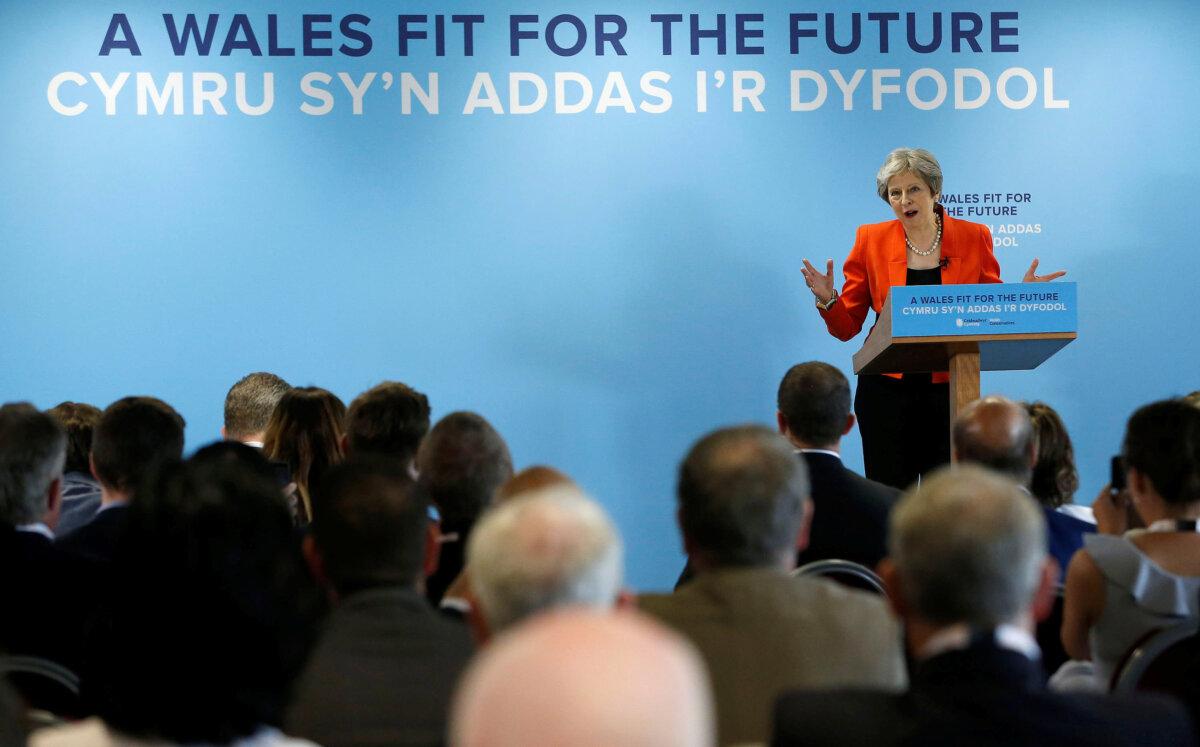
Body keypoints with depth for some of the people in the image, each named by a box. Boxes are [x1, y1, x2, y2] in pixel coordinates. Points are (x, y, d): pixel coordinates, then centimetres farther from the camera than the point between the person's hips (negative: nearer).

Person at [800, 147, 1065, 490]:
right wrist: (827, 300, -14)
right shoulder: (870, 240, 3)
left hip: (950, 391, 0)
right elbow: (846, 327, 5)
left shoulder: (973, 238, 3)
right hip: (887, 391, 0)